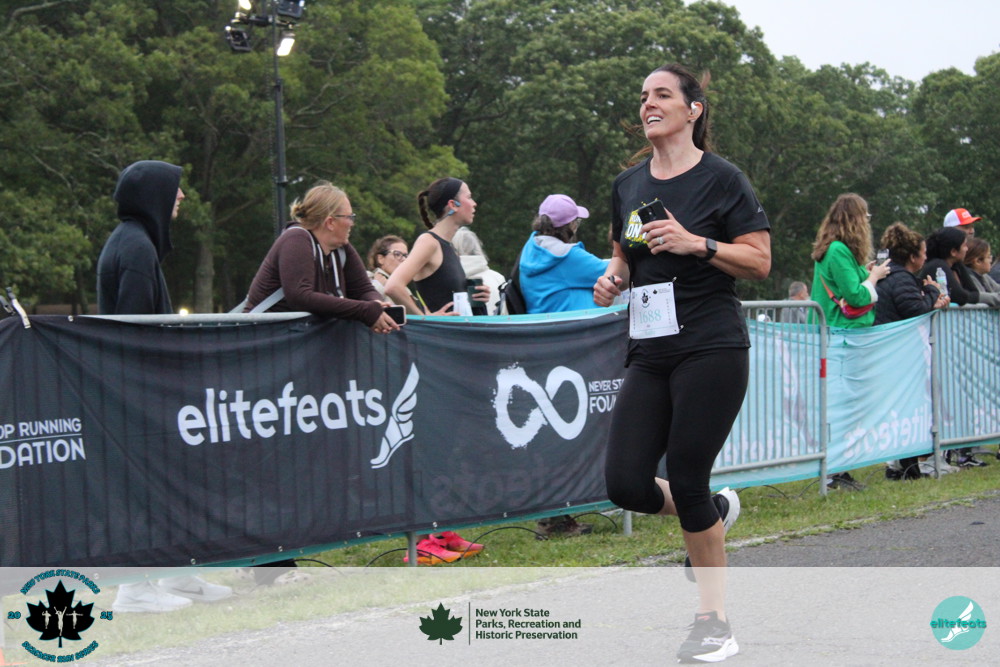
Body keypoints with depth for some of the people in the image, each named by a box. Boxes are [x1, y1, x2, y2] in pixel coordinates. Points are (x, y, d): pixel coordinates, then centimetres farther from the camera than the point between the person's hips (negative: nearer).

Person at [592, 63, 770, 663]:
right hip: (650, 353, 6)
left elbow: (760, 261, -6)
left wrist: (696, 243, -18)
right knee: (626, 484, -4)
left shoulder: (721, 179, -4)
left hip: (711, 349, -6)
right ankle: (717, 512, 28)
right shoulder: (629, 184, 13)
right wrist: (613, 277, 3)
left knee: (687, 482, -6)